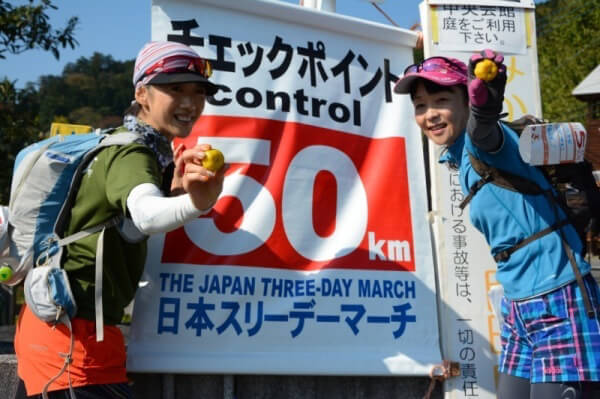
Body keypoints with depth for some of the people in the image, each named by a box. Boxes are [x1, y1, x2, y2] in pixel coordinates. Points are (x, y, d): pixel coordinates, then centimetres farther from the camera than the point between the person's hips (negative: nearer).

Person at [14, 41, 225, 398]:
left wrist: (177, 190, -3)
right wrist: (195, 203, -61)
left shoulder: (154, 151, 11)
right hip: (72, 331, -10)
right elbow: (145, 215, -40)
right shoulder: (131, 154, -18)